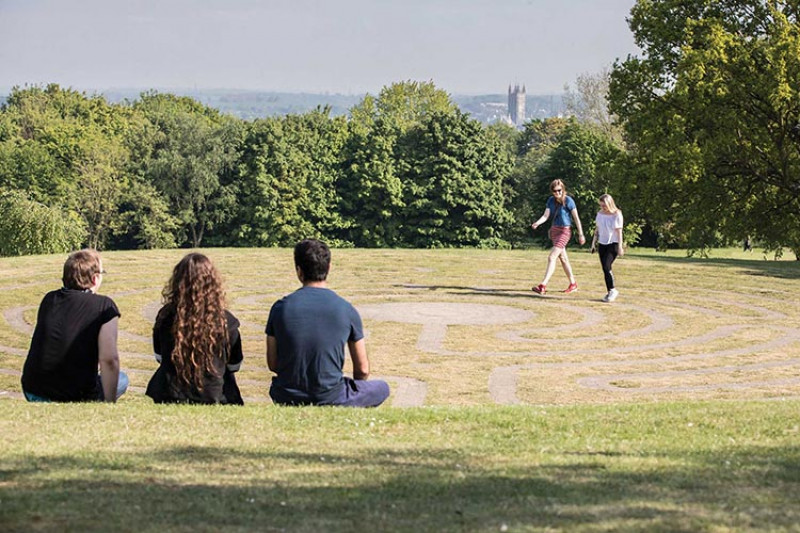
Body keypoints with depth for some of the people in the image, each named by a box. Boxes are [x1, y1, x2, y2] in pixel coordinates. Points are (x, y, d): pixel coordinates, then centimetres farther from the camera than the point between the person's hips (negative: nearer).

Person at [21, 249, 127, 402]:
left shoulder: (49, 299, 8)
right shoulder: (104, 307, -9)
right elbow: (109, 359, -17)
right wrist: (109, 403, -8)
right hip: (74, 399, -5)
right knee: (121, 379, 21)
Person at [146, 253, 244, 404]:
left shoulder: (165, 316, -7)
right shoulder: (226, 321, -10)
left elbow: (159, 357, 9)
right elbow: (234, 365, 3)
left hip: (169, 398, 3)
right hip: (213, 400, -3)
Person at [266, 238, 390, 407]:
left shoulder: (280, 308, -6)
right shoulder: (347, 310, -9)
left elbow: (272, 364, 1)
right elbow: (362, 370, -1)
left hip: (287, 399, 3)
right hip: (331, 400, -3)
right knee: (382, 388, 23)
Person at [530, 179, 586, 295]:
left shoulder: (568, 201, -13)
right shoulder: (551, 200, 3)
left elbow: (576, 218, -8)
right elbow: (546, 216, -3)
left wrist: (581, 234, -7)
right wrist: (537, 223, -23)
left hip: (565, 231, -7)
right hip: (554, 230, 7)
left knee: (551, 257, -16)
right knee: (563, 258, 15)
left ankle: (543, 286, -20)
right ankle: (573, 284, 28)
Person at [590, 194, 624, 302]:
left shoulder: (617, 215, -10)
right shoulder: (600, 213, 6)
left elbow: (619, 231, -10)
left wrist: (620, 247, -11)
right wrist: (594, 243, 14)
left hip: (613, 244, -6)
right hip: (602, 244, 6)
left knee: (607, 267, -18)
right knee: (605, 269, 3)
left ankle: (612, 290, -4)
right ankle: (610, 292, 12)